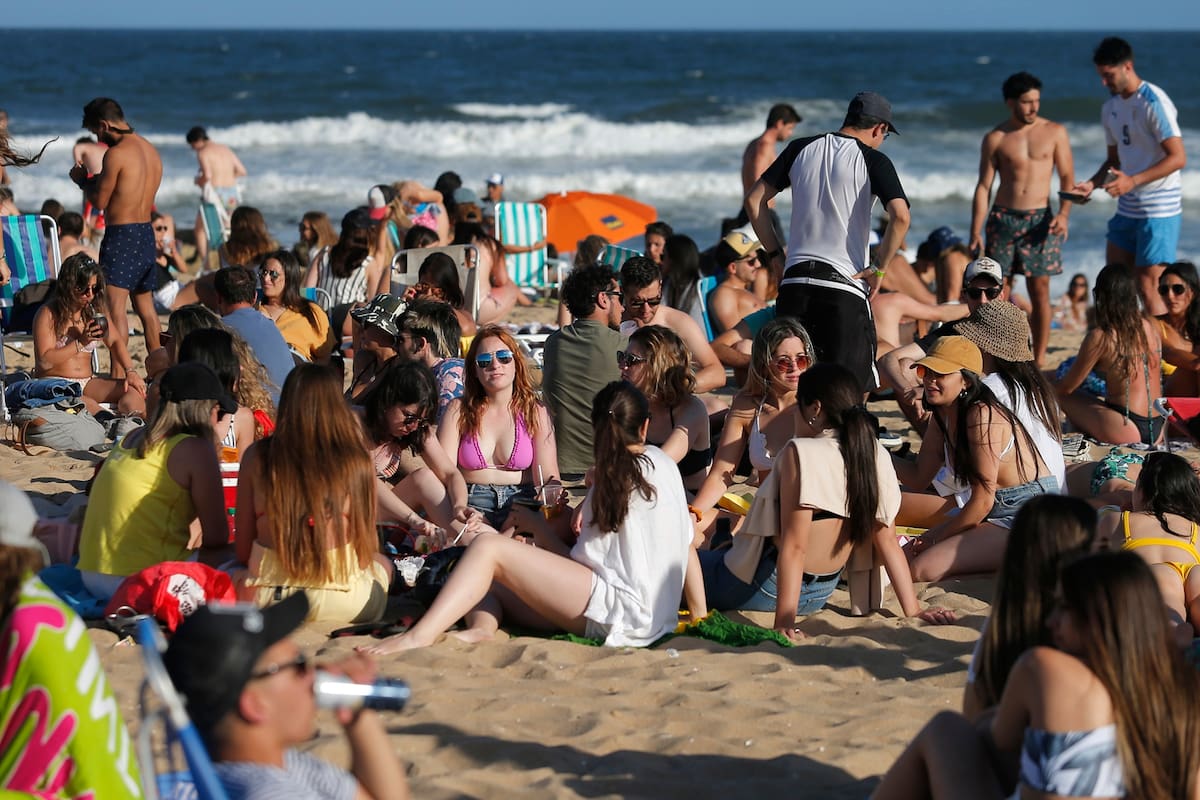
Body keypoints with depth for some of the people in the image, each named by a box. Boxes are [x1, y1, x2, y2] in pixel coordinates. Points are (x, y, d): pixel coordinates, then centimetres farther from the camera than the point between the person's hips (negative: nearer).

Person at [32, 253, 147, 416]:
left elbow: (115, 341, 17)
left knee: (134, 391, -21)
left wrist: (130, 371, 0)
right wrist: (80, 343, -18)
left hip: (88, 383, 6)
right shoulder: (48, 314, -6)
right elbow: (44, 361, -13)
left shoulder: (93, 311, 12)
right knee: (89, 406, -40)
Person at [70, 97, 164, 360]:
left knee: (115, 307, -10)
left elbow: (100, 201, -11)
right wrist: (94, 179, 17)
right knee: (145, 306, 17)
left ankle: (118, 376, -16)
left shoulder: (116, 154, -15)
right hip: (146, 232, 9)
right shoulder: (150, 150, 11)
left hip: (121, 235, -9)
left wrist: (82, 180, 7)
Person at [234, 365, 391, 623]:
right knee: (382, 563, 35)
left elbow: (242, 551, 4)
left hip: (265, 601, 0)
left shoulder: (257, 457, -2)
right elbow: (366, 552, 4)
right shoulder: (355, 463, -5)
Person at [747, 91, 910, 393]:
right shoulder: (873, 160, -2)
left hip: (795, 280, 4)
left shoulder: (801, 148, 11)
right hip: (845, 286, -4)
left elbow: (754, 200, 11)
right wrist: (879, 268, -6)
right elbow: (900, 216, -17)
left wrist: (774, 254, 14)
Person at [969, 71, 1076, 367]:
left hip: (1040, 219, 0)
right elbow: (984, 186, 3)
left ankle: (1039, 362, 4)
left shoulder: (1055, 132, 4)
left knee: (1040, 290, -2)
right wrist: (976, 232, -3)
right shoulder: (995, 138, 3)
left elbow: (1067, 179, 5)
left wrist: (1064, 213, -12)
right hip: (1003, 218, 0)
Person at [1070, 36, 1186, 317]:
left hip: (1159, 209, -8)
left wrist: (1133, 181, -27)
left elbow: (1178, 158, -20)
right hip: (1127, 208, 8)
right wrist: (1092, 184, 2)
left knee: (1148, 287, -10)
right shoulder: (1110, 108, 11)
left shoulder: (1154, 103, -15)